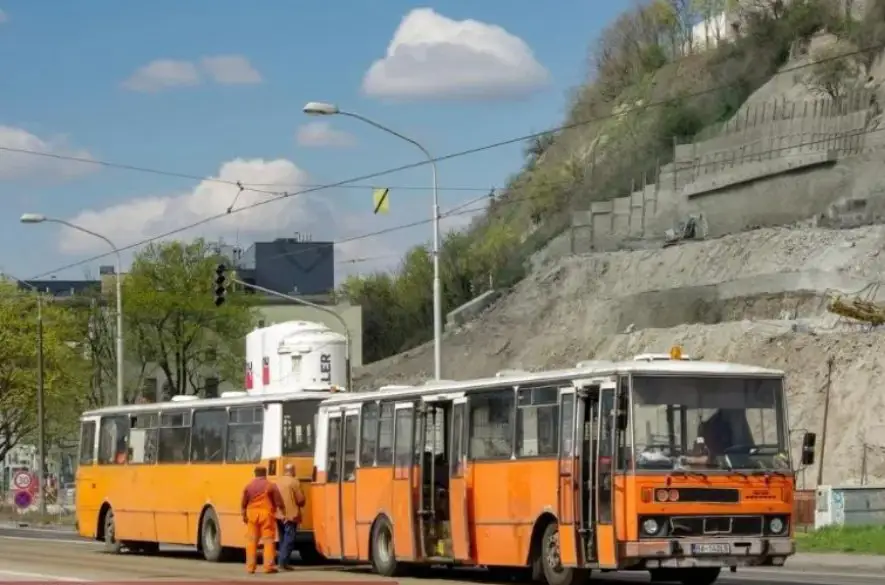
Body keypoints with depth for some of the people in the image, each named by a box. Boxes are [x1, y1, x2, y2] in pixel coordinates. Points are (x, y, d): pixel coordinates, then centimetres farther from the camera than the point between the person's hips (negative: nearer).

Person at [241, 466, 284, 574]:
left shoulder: (249, 486, 3)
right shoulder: (271, 486, -6)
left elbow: (243, 503, 6)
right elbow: (279, 502, -5)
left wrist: (244, 515, 16)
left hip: (252, 514, 3)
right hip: (266, 514, -3)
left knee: (251, 540, 7)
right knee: (268, 540, 0)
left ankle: (250, 566, 7)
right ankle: (268, 566, -5)